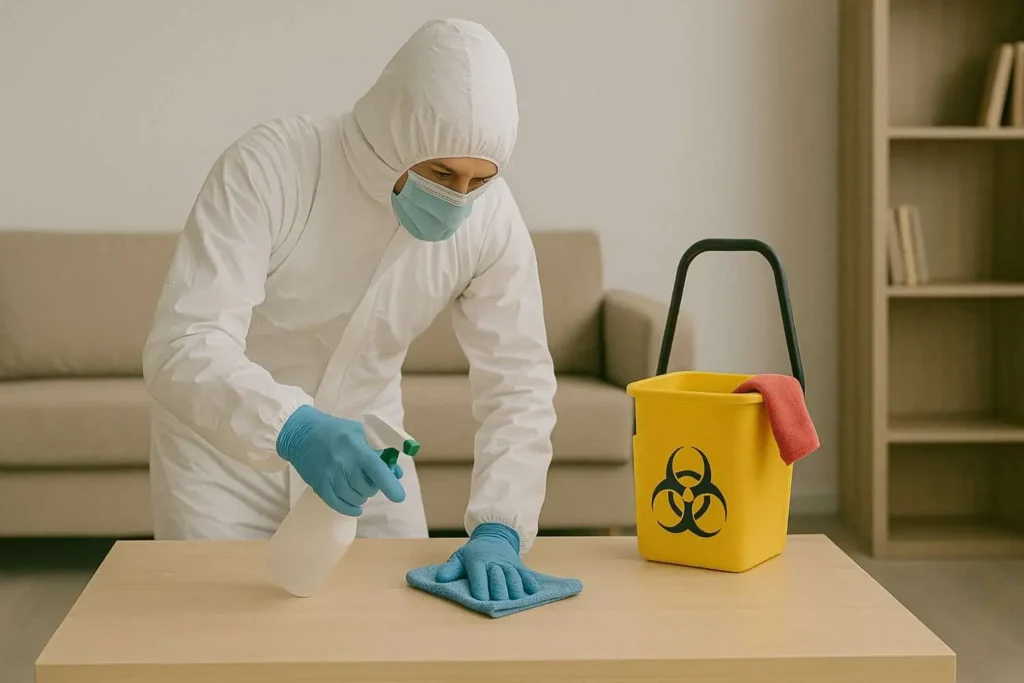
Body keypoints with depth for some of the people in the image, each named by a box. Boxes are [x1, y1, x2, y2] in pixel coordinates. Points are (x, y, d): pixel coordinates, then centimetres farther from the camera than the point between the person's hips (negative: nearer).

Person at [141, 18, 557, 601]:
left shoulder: (490, 215, -18)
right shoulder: (270, 166, -29)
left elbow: (520, 383, -16)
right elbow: (182, 348, -36)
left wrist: (498, 529, -29)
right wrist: (294, 429, -54)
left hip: (361, 442, 3)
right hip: (223, 449, -3)